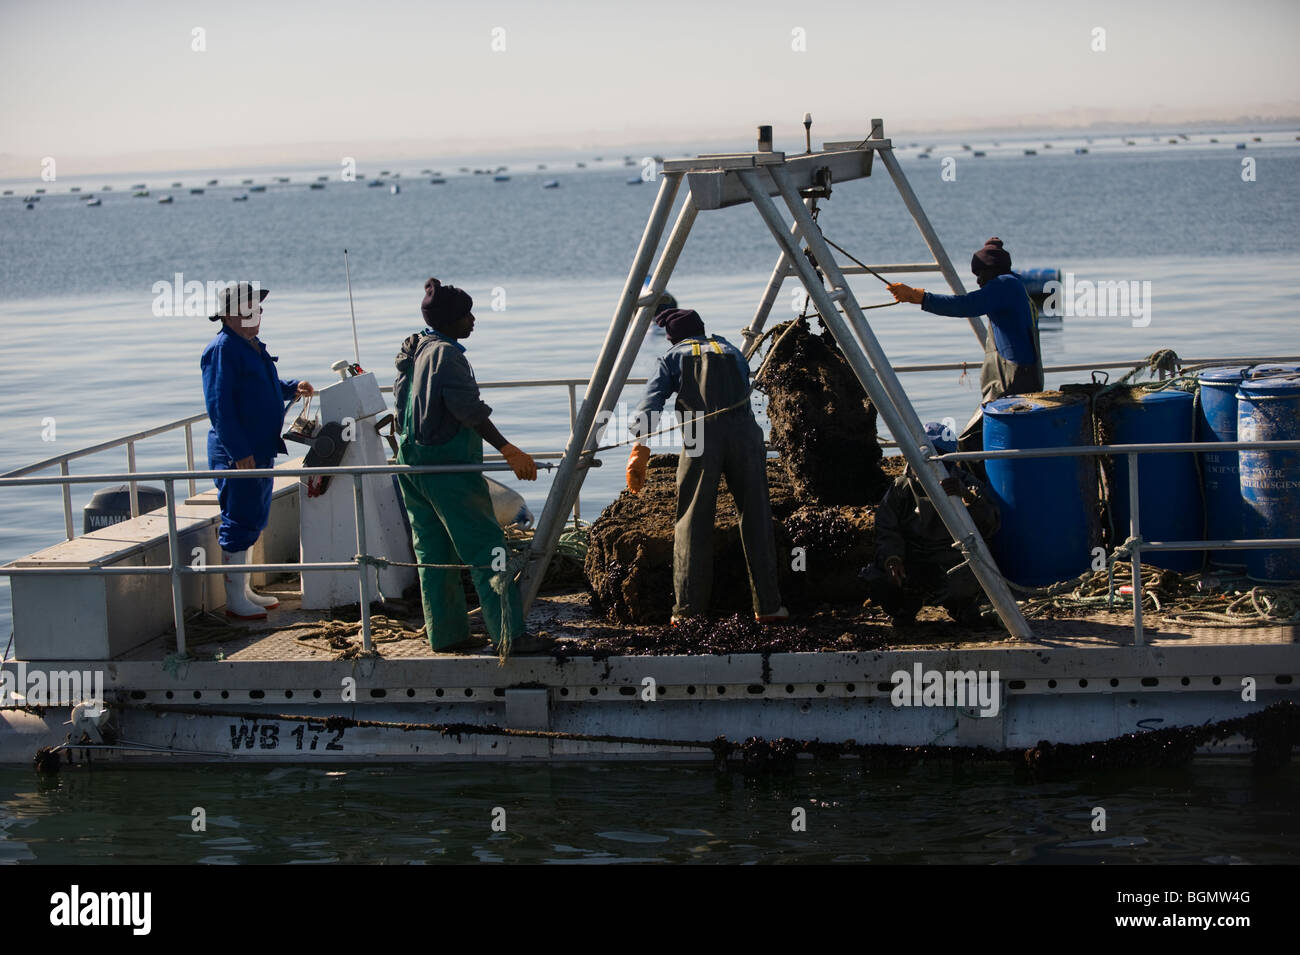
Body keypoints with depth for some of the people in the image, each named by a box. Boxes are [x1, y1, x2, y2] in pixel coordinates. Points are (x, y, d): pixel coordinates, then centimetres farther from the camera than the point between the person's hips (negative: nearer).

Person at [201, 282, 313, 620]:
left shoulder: (252, 346, 15)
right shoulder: (222, 349, -16)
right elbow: (220, 406, -22)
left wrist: (293, 388, 11)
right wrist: (239, 452, -25)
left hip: (260, 450, 10)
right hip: (237, 456, -10)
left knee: (254, 521, 16)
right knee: (239, 523, -6)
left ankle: (244, 590, 26)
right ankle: (235, 602, 0)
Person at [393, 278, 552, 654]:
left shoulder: (412, 352, 13)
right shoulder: (446, 354, -15)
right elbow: (468, 409, -23)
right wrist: (508, 450, -23)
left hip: (412, 464, 10)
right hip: (449, 466, -10)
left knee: (432, 552, 13)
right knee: (486, 548, -8)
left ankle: (446, 633, 17)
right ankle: (509, 634, -12)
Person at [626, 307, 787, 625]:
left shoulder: (673, 358, 18)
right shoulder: (731, 351, 28)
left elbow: (649, 406, 6)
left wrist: (639, 453, 2)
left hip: (701, 436, -2)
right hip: (744, 433, 2)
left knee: (692, 522, 3)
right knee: (756, 518, 8)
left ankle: (689, 609, -1)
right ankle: (767, 605, 8)